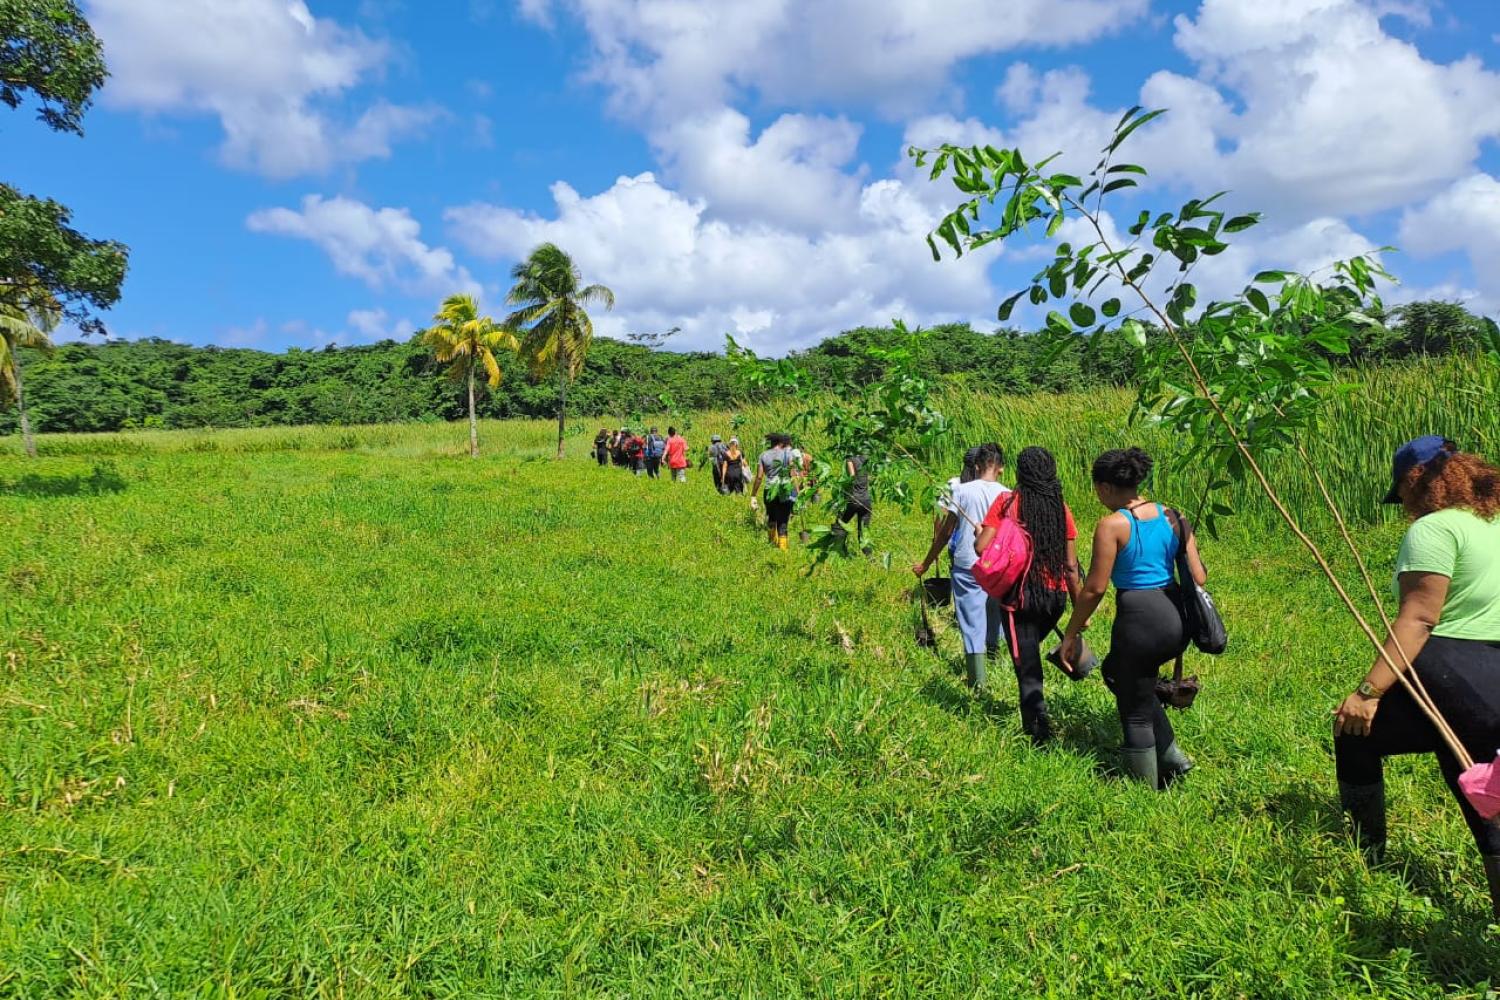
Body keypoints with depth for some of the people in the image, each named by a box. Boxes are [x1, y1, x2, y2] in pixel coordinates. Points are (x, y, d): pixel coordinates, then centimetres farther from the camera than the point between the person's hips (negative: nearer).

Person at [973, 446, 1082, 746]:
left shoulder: (1006, 502, -7)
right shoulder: (1061, 508, 2)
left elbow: (981, 548, -13)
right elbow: (1071, 566, 2)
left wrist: (979, 532, 9)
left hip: (1020, 595, -4)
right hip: (1055, 596, 4)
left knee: (1027, 667, 3)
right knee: (1031, 653, 25)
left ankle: (1040, 734, 1)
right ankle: (1034, 720, 33)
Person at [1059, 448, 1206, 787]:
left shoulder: (1112, 526, -11)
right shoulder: (1171, 516, 6)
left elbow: (1095, 587, -12)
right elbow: (1198, 578, 6)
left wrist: (1071, 634, -2)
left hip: (1140, 620, -7)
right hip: (1178, 619, 7)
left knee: (1136, 712, 10)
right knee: (1116, 671, 30)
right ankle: (1170, 755, 28)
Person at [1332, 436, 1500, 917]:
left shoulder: (1433, 529, -9)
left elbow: (1417, 619, -18)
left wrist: (1368, 691, -20)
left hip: (1450, 679, -8)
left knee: (1356, 733, 13)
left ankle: (1364, 860, 21)